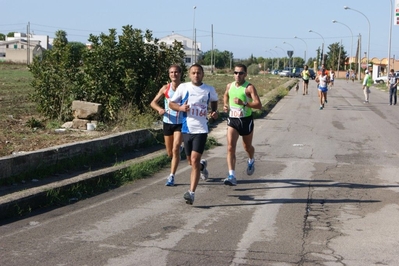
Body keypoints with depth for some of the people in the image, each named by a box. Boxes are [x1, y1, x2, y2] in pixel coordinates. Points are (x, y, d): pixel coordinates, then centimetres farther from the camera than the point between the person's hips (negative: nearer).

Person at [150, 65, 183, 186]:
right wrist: (159, 109, -18)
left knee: (175, 150, -14)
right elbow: (153, 102, 2)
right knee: (170, 153, 13)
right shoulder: (166, 88, -1)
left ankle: (171, 176, -4)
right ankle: (179, 149, 50)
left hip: (180, 123, -3)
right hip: (168, 122, 3)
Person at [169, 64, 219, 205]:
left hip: (201, 130, -2)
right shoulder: (183, 87, -1)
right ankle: (202, 165, 52)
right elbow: (171, 103, 6)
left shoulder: (209, 90, 2)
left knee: (194, 160, -14)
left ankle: (191, 193, -12)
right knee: (191, 161, 14)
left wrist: (214, 112, 3)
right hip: (187, 129, 2)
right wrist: (180, 108, -15)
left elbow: (214, 101, 22)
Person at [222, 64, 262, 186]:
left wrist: (244, 103, -31)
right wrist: (225, 105, 7)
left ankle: (251, 161, 52)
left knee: (247, 146, 17)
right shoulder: (229, 86, 3)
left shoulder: (249, 87, -12)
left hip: (246, 120, -3)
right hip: (232, 120, 3)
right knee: (230, 147, -13)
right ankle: (232, 176, -16)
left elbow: (259, 105, -20)